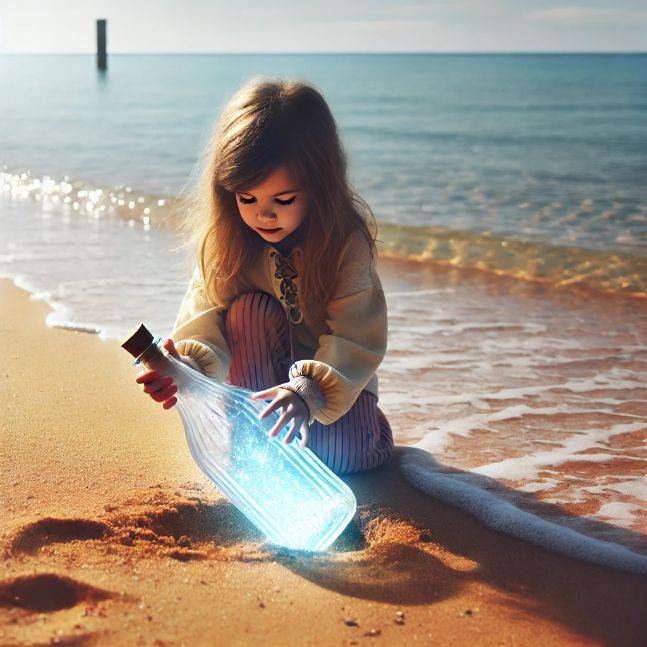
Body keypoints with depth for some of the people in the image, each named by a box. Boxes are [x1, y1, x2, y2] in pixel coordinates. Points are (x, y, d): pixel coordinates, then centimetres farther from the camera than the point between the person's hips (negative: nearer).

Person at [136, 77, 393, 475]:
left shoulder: (346, 242, -23)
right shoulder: (227, 241, -15)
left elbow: (356, 340, -28)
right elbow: (206, 317, -21)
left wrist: (309, 391, -45)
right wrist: (190, 365, -44)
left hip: (336, 378, -2)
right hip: (261, 369, 2)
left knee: (337, 454, -25)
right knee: (251, 307, -26)